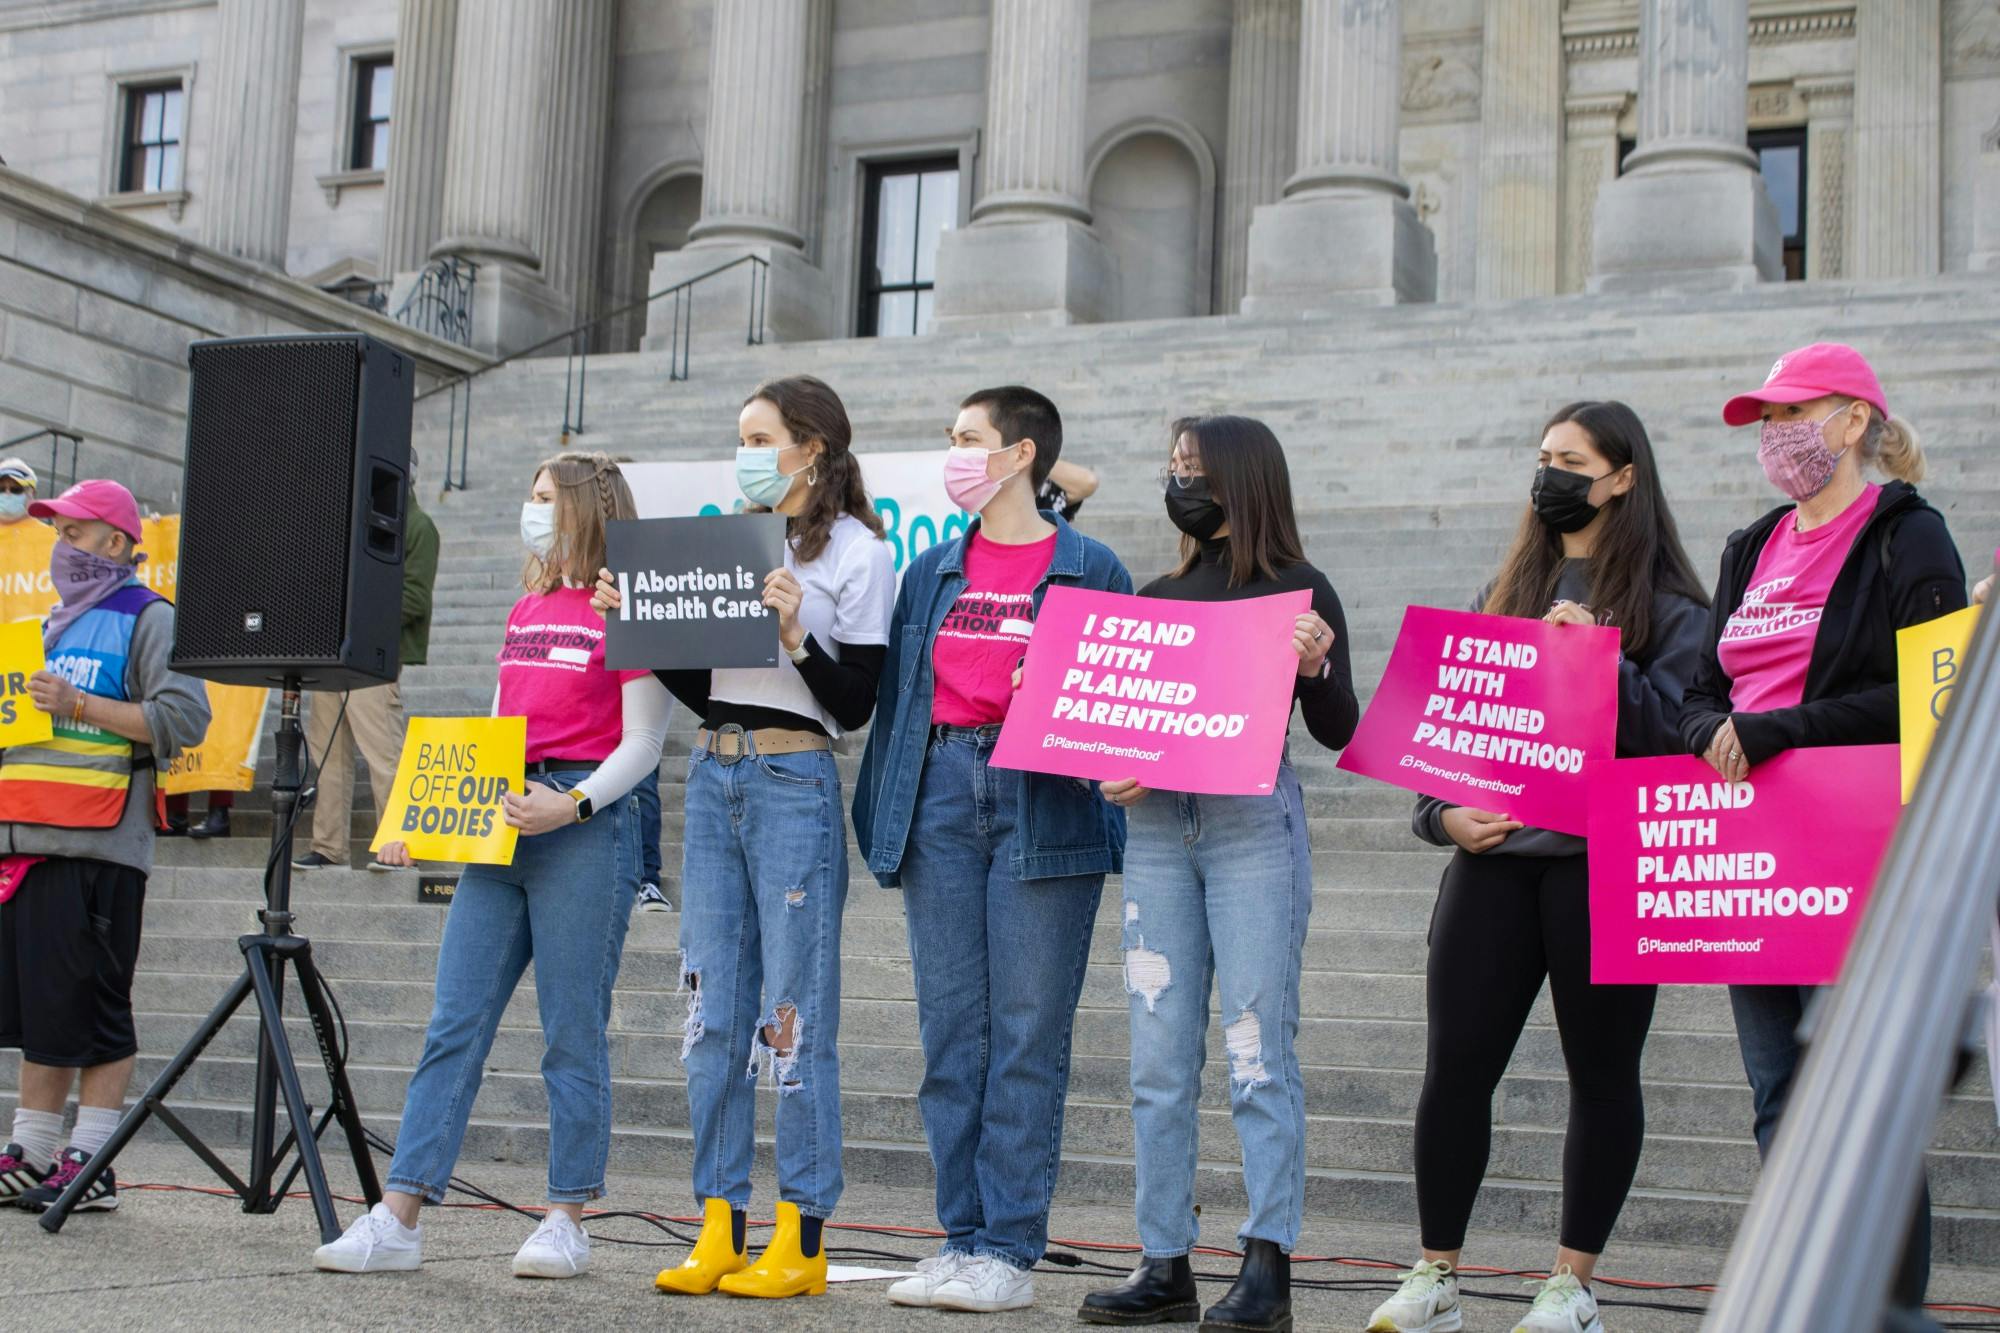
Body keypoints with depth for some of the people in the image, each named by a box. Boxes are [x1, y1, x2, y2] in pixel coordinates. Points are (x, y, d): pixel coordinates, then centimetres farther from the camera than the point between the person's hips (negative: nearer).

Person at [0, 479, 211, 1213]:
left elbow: (183, 717, -14)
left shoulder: (148, 618, -3)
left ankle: (89, 1167, -2)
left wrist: (79, 705, -19)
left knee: (92, 1013, -6)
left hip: (96, 848, -8)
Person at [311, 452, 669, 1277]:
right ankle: (398, 1220, 2)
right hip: (501, 822, 7)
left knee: (572, 1033, -2)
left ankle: (567, 1219, 8)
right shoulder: (524, 610, 20)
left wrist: (573, 805, -22)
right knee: (454, 1024, 2)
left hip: (587, 825, -7)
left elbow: (641, 743, -8)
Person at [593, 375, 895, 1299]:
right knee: (712, 1012, 5)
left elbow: (855, 704, -6)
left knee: (792, 1014, -4)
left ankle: (801, 1240, 3)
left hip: (796, 782, -6)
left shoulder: (857, 552, -1)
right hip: (712, 778, 6)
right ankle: (719, 1230, 11)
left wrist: (797, 635, -19)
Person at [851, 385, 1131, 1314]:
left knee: (1027, 1032, -4)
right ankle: (962, 1239, 12)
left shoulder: (1089, 568, 3)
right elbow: (894, 693, 17)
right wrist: (883, 819, 11)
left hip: (1043, 806, -5)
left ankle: (1010, 1253, 0)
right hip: (940, 792, 5)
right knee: (950, 1029, 5)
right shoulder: (932, 572, 17)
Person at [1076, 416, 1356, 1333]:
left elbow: (1336, 733, -1)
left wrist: (1316, 665, -20)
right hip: (1154, 823, 5)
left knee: (1257, 1051, -7)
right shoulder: (1155, 596, 18)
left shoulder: (1299, 593, 4)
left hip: (1253, 821, -5)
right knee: (1158, 1058, 4)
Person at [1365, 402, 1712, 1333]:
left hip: (1602, 862, -4)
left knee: (1601, 1071, 5)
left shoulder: (1667, 605, 2)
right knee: (1454, 1067, 1)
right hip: (1495, 854, 4)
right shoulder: (1508, 590, 16)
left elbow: (1673, 728, -9)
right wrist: (1442, 812, 0)